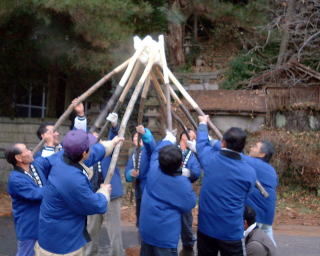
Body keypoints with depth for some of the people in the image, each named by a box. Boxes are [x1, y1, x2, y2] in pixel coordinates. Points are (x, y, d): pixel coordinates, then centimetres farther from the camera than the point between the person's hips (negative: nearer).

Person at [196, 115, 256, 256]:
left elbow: (202, 141, 14)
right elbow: (243, 200, 4)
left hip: (205, 227, 3)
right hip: (231, 232, -3)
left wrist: (203, 123, 33)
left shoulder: (210, 158, -8)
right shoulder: (249, 172, -11)